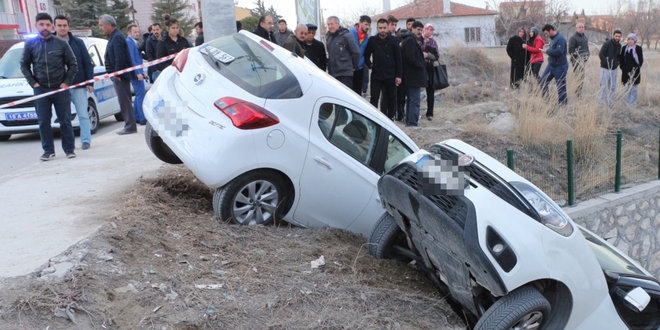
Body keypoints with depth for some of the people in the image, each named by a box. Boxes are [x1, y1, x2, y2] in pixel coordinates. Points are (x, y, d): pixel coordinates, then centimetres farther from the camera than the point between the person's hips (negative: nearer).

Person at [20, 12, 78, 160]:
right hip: (40, 90, 2)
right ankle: (48, 150, 13)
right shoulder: (30, 44, 4)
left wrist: (66, 82, -2)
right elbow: (24, 65, 12)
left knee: (65, 121, 3)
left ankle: (69, 149, 13)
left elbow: (73, 64, 4)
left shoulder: (61, 43, 0)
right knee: (43, 122, 4)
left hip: (60, 89, -1)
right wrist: (33, 83, 2)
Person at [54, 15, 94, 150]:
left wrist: (90, 82, -1)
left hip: (79, 85, 0)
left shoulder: (78, 42, 6)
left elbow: (87, 63, 6)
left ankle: (86, 140, 5)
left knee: (83, 114, 0)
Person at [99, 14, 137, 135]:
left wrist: (117, 73, -20)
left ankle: (130, 126, -5)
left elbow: (120, 58, -22)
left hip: (120, 75, -11)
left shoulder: (117, 37, -14)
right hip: (118, 75, 11)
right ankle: (129, 125, 18)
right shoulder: (113, 36, 19)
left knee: (124, 101, -8)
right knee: (125, 101, 12)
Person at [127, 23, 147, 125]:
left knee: (139, 95, 14)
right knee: (141, 95, -10)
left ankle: (136, 117, 21)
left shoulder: (133, 42, 19)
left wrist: (141, 71, 20)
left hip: (137, 72, 10)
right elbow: (131, 59, -19)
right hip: (135, 73, -10)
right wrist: (138, 73, -22)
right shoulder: (129, 42, -12)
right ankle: (143, 119, -10)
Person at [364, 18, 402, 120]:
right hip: (376, 75, 0)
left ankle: (390, 117, 18)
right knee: (374, 98, -2)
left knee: (391, 98, 7)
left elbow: (398, 59, 1)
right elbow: (366, 55, 17)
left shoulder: (393, 40, 0)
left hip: (390, 76, 0)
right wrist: (369, 64, 1)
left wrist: (398, 75, -4)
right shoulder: (372, 40, 3)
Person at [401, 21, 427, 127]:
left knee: (410, 100, 16)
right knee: (414, 100, -10)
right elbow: (411, 58, -22)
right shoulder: (411, 40, -14)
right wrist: (421, 66, -12)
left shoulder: (409, 40, 19)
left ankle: (409, 122, 24)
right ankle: (412, 123, -10)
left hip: (409, 77, 11)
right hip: (414, 76, -11)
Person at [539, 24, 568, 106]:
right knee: (543, 81, 9)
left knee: (560, 85, 1)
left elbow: (558, 51, -28)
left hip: (559, 67, -9)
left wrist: (547, 51, -18)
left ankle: (562, 102, 12)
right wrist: (548, 51, 3)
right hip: (551, 65, 9)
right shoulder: (552, 38, 10)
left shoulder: (560, 39, -19)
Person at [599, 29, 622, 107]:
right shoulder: (607, 44, -11)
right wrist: (607, 63, -16)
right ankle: (602, 102, 2)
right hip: (605, 68, -6)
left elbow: (618, 56, 20)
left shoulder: (619, 46, 8)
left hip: (614, 69, 6)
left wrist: (617, 63, 1)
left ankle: (610, 103, 18)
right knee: (604, 85, -6)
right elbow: (600, 55, -13)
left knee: (612, 86, 8)